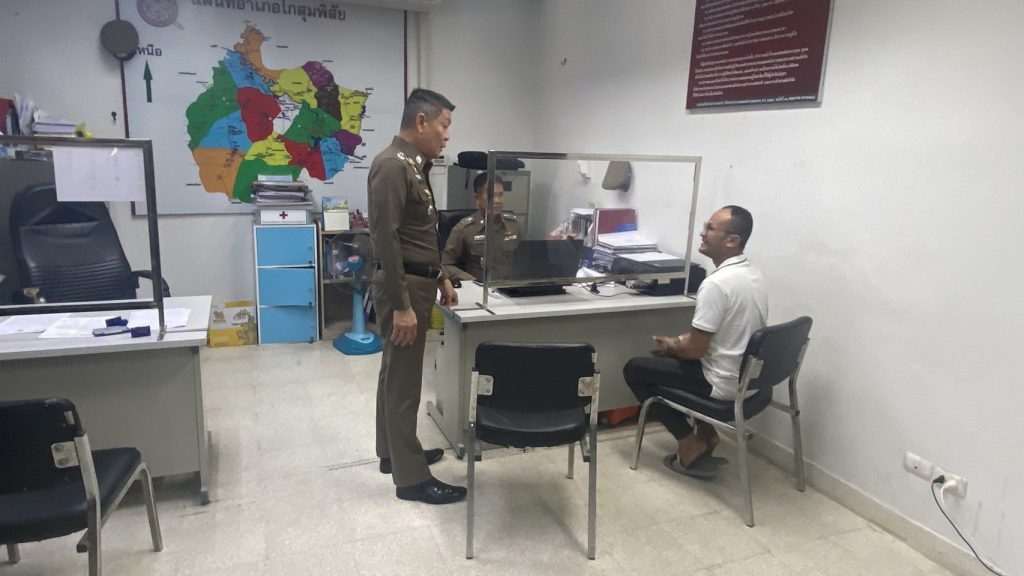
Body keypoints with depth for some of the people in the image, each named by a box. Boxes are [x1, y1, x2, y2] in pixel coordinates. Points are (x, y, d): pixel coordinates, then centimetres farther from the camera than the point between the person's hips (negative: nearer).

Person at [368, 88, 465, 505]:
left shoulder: (414, 166, 14)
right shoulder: (392, 166, -18)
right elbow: (386, 239, -24)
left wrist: (439, 277, 20)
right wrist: (402, 305, -25)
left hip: (415, 281, 11)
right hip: (402, 286, -11)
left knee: (396, 373, 19)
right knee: (404, 380, -3)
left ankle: (393, 451, 33)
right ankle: (411, 477, 7)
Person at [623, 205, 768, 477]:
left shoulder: (716, 283, -26)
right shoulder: (753, 274, 4)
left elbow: (696, 349, -22)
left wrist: (671, 347, 0)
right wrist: (678, 341, 13)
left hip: (725, 384, -9)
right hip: (750, 377, 9)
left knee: (634, 369, 5)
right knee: (674, 352, 30)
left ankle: (692, 447, 7)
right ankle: (704, 431, 24)